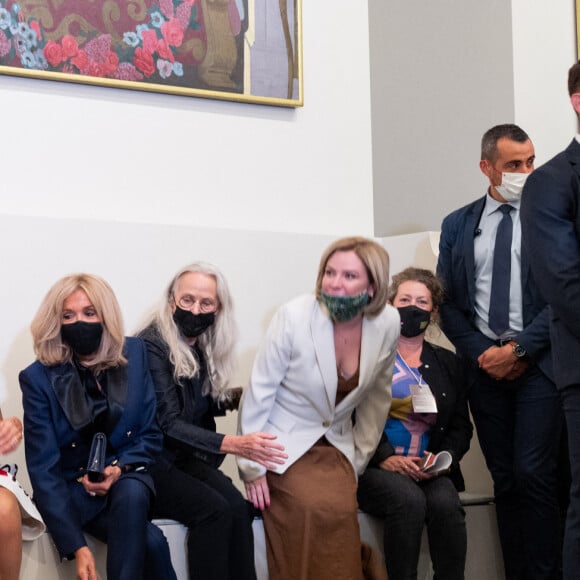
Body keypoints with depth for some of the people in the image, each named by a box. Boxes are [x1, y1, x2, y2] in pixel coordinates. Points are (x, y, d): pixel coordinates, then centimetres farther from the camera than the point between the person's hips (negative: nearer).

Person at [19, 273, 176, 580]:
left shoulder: (134, 355, -2)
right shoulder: (38, 378, -9)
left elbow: (151, 434, 5)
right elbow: (43, 469, -13)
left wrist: (120, 468, -18)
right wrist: (77, 547, -24)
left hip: (128, 480, 3)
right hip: (74, 490, -2)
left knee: (131, 493, -35)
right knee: (150, 541, -30)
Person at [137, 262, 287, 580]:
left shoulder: (203, 346, 7)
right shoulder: (153, 346, -15)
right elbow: (168, 423, -23)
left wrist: (233, 398, 0)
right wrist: (232, 444, -35)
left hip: (187, 458, 6)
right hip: (149, 462, -6)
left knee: (239, 507, -21)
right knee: (214, 510, -28)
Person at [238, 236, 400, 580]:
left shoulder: (388, 324, -8)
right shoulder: (295, 317, -19)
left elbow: (377, 397, 6)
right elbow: (259, 393, -12)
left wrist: (358, 459, 7)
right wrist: (253, 466, -10)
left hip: (336, 447, 3)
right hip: (285, 444, -3)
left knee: (341, 510, -24)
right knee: (316, 507, -27)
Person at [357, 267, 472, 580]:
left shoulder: (449, 364, 18)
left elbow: (461, 426, 14)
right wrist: (383, 457, -15)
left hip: (430, 472, 3)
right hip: (373, 469, -3)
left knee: (445, 502, -29)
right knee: (408, 499, -33)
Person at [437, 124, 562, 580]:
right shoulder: (458, 226, 11)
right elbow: (448, 303, 9)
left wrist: (519, 349, -11)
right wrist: (482, 353, -4)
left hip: (539, 363, -3)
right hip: (485, 366, 3)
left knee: (533, 473, -12)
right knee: (504, 480, 5)